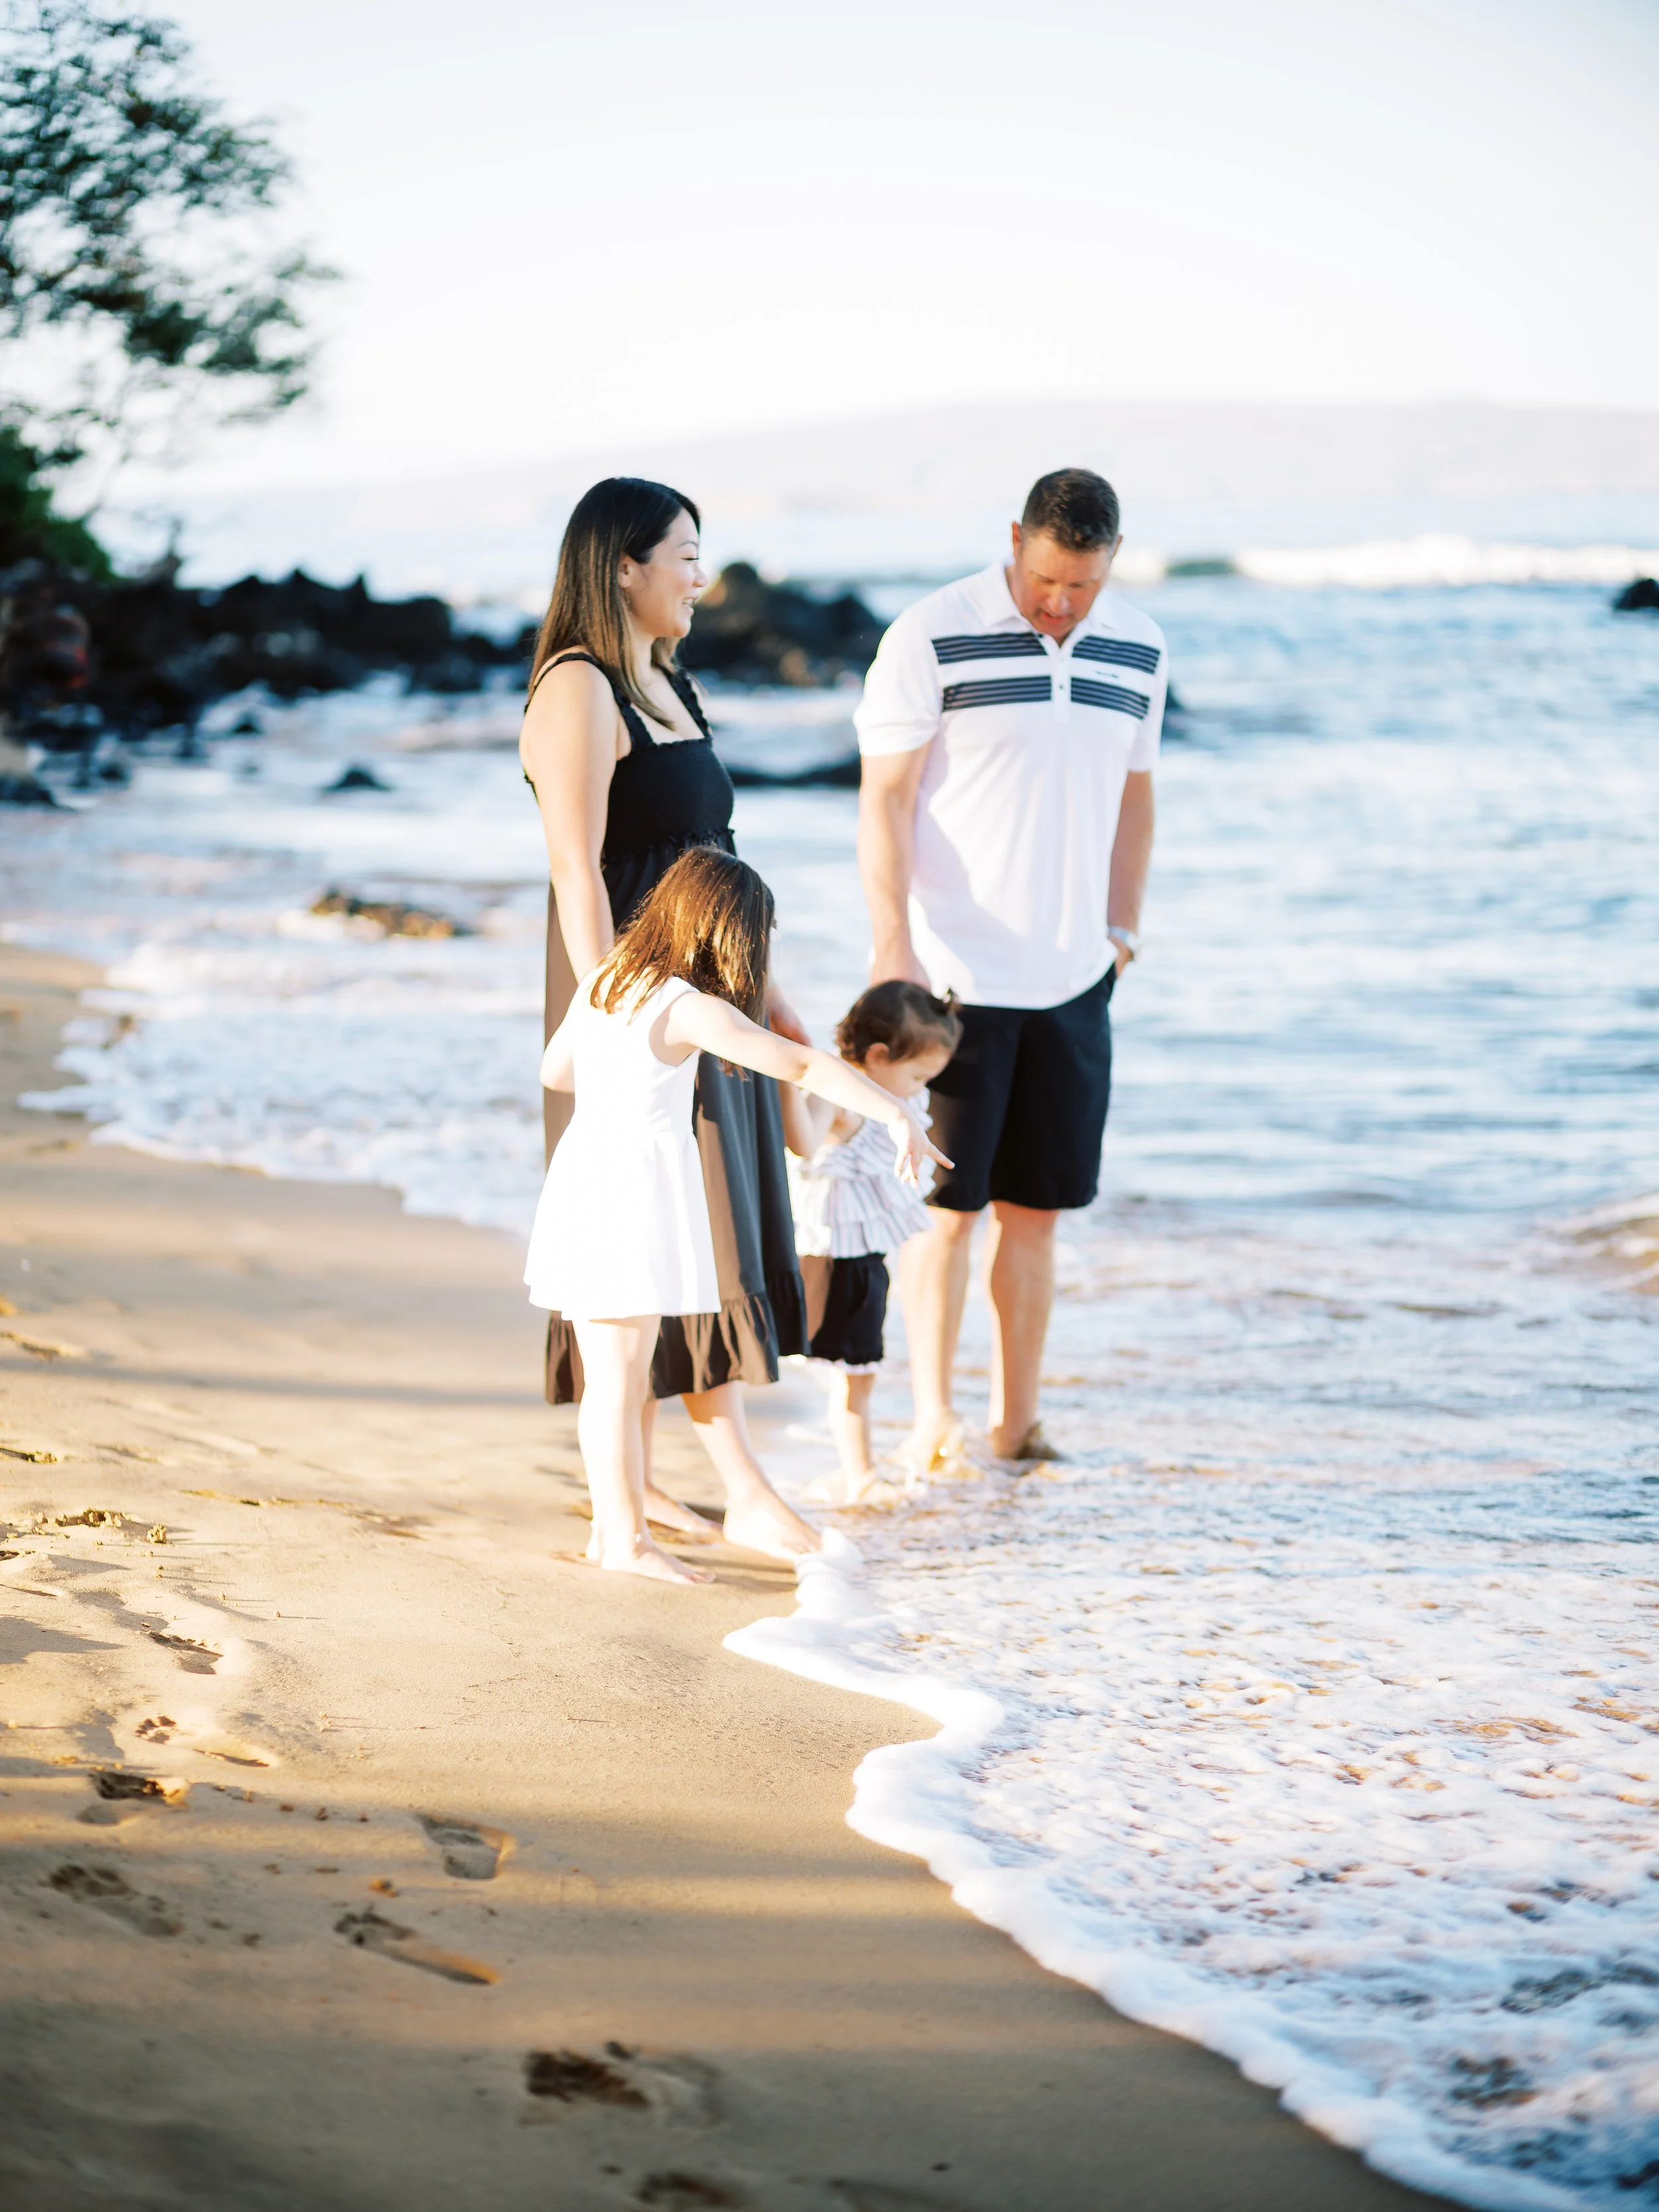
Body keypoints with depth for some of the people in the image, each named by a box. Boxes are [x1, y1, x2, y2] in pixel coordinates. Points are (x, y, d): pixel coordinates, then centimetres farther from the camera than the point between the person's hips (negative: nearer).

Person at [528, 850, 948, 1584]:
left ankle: (612, 1526, 23)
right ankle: (626, 1537, 4)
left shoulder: (600, 981, 10)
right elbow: (804, 1066, -21)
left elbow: (554, 1071, 25)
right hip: (634, 1189, -8)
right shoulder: (688, 1009, -15)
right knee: (620, 1378, -2)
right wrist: (897, 1114, -22)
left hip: (583, 1178, 8)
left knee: (618, 1373, 15)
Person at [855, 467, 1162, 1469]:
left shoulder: (1140, 649, 7)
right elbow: (884, 798, -9)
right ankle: (934, 1419, 6)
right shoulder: (933, 637, -9)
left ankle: (1017, 1422, 16)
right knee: (947, 1206, -1)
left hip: (1072, 978, 5)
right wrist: (894, 946, -15)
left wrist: (1122, 928, 14)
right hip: (953, 976, -5)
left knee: (1035, 1209, 9)